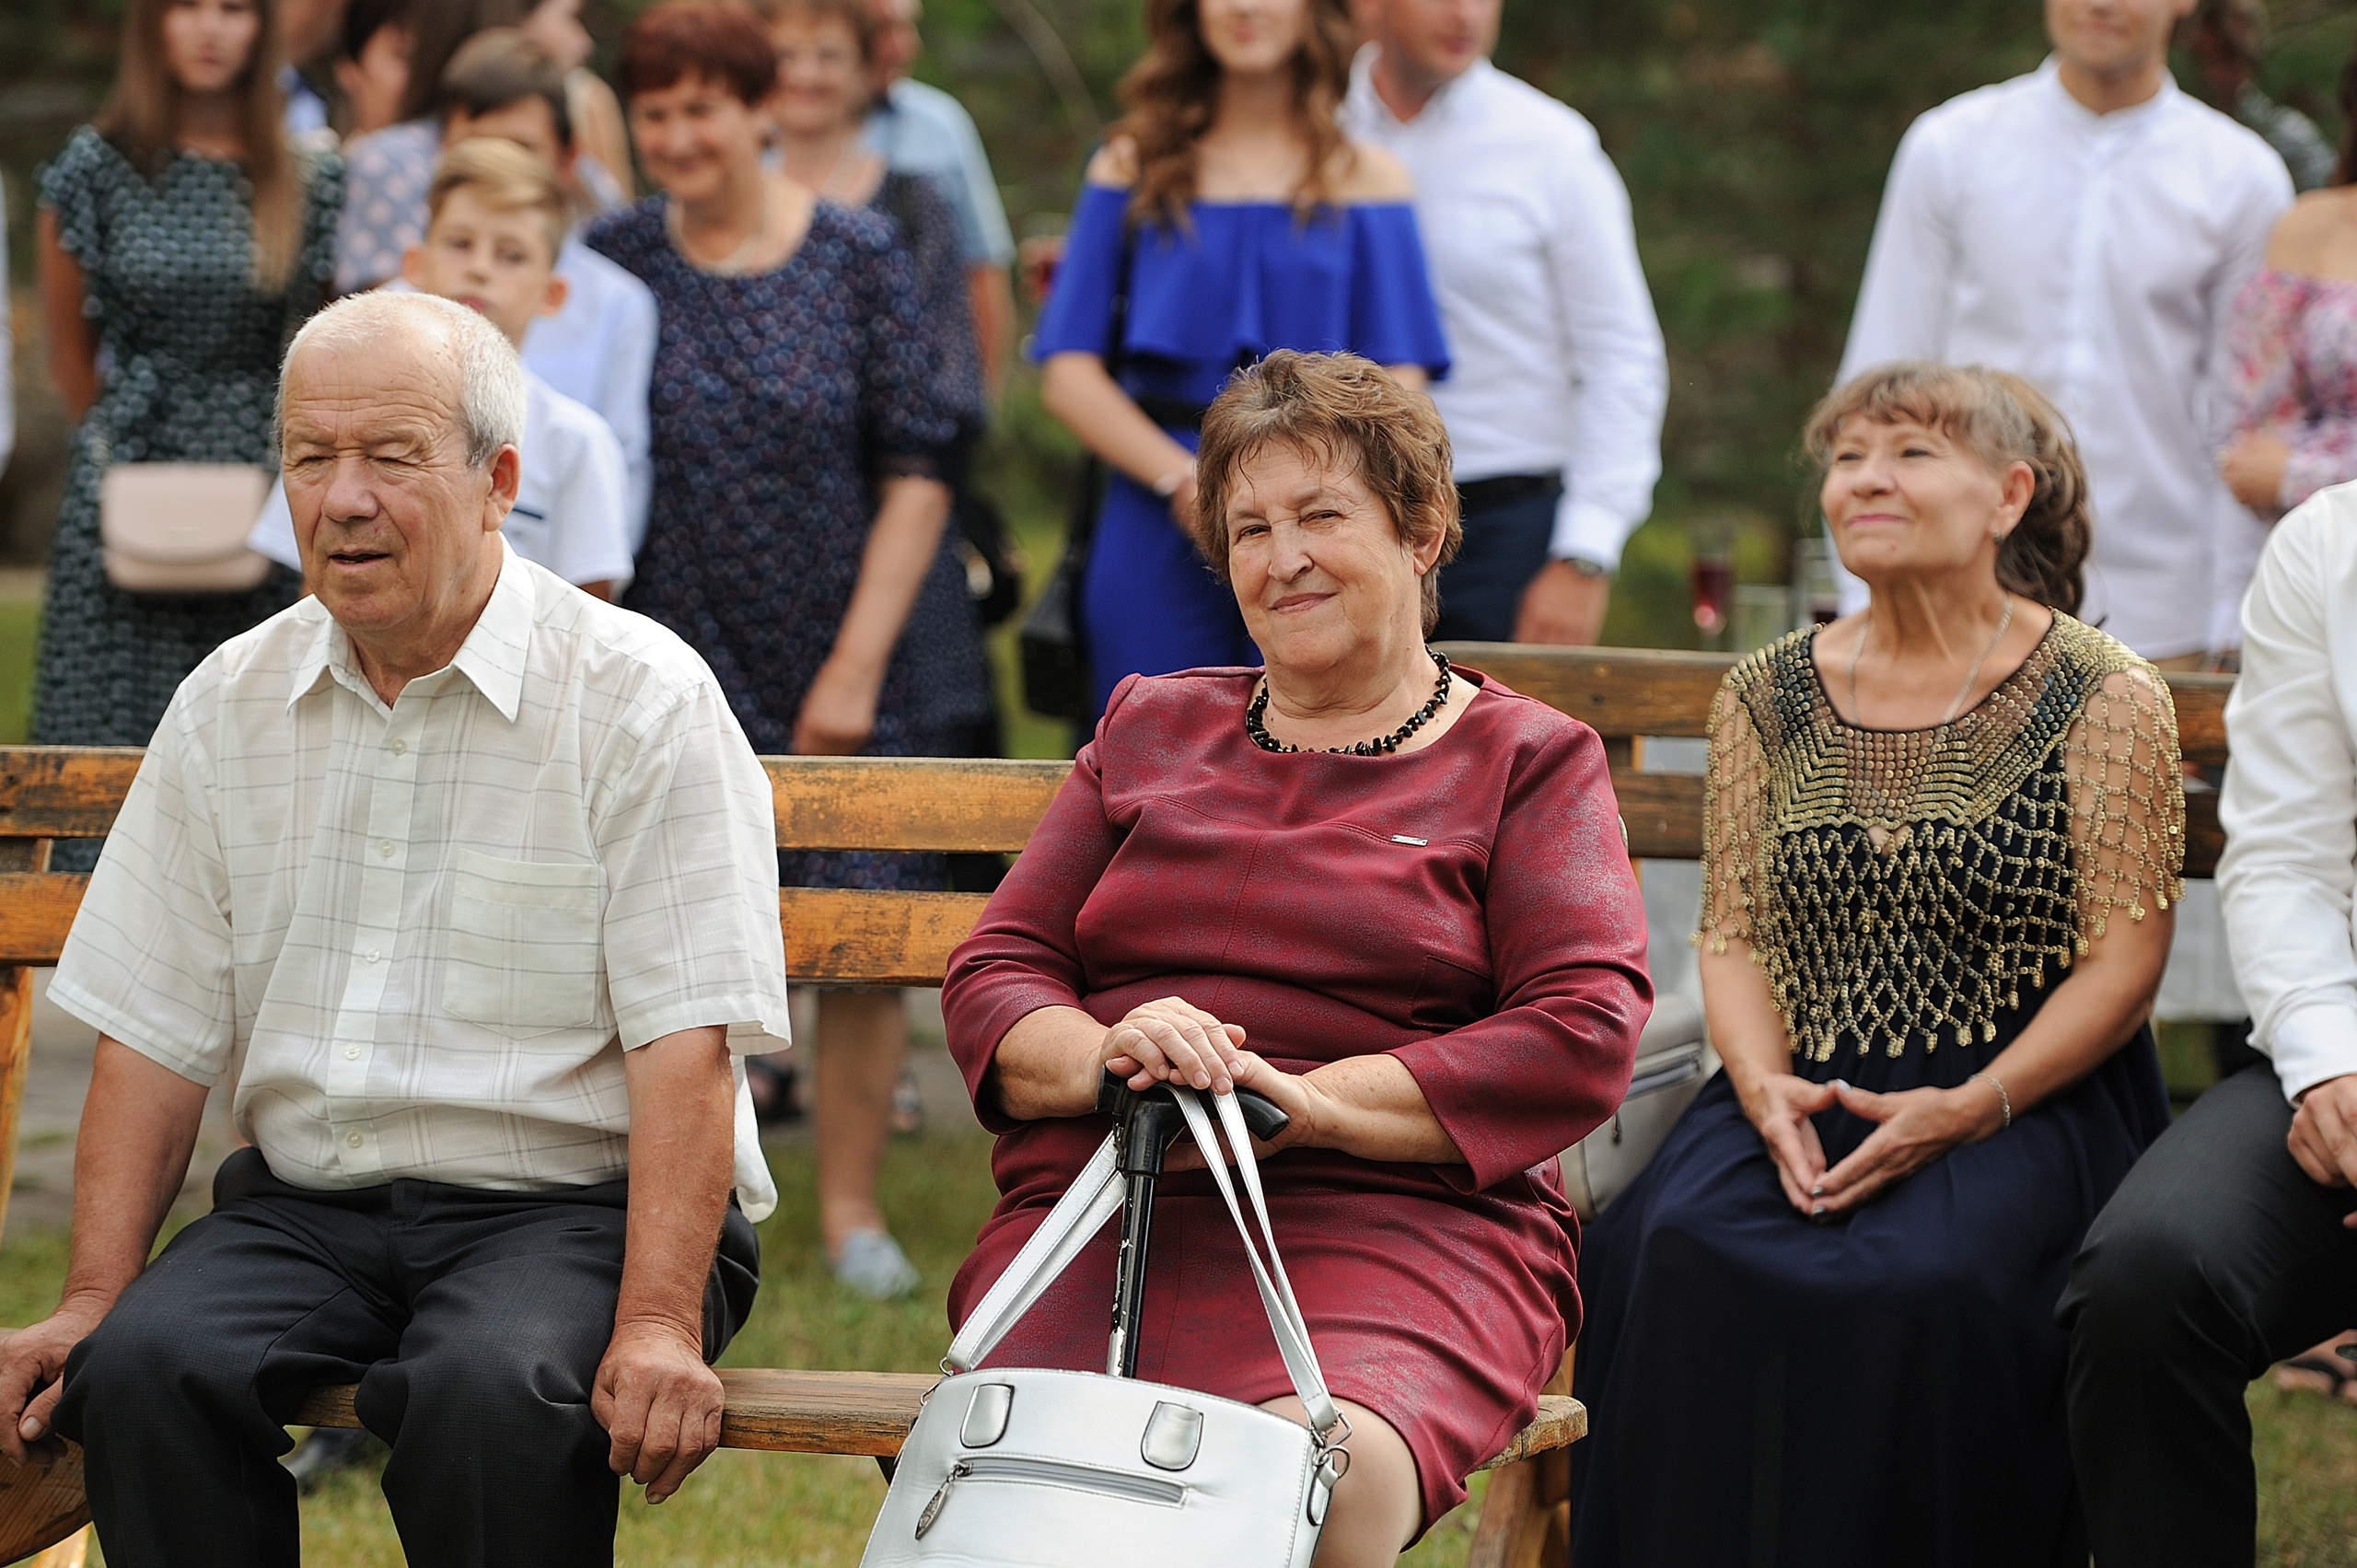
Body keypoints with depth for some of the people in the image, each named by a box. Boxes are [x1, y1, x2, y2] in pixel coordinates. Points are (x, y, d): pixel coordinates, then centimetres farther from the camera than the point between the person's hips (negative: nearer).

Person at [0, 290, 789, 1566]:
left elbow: (687, 1044, -12)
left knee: (489, 1390, -36)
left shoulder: (640, 699, -5)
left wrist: (659, 1324, -23)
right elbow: (156, 1030, 10)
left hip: (569, 1206, -4)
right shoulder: (229, 707, 11)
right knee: (139, 1368, -27)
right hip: (305, 1208, 4)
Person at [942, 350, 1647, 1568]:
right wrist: (1104, 1058, -8)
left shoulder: (1528, 761, 14)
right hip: (1097, 1203, 2)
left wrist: (1302, 1100, -13)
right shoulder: (1148, 730, 25)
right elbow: (992, 975, 17)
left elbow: (1583, 1040, -1)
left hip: (1401, 1223, -2)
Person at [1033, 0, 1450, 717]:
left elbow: (1399, 389, 3)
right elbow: (1067, 374, 4)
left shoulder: (1366, 176, 8)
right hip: (1156, 544, 1)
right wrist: (1185, 483, -12)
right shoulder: (1134, 166, 10)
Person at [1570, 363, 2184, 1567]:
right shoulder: (1767, 699, 14)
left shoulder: (2106, 698, 2)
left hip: (2030, 1098, -3)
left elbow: (2124, 960, -3)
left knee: (1922, 1285, -35)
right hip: (1809, 1094, 3)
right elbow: (1733, 932, 12)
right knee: (1669, 1260, -28)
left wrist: (1966, 1109, -16)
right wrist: (1767, 1090, -10)